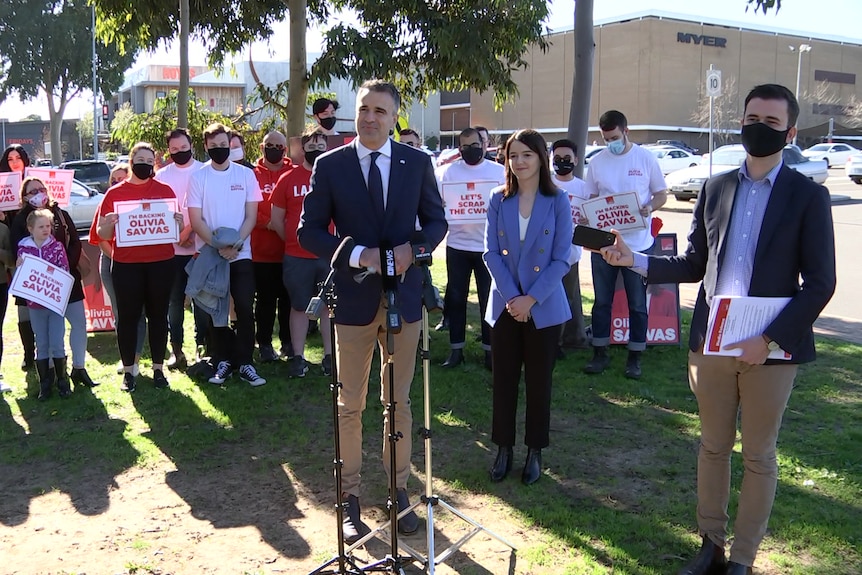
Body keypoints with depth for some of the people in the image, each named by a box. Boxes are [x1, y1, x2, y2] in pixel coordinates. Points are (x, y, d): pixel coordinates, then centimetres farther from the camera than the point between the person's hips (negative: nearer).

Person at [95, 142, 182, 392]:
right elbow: (102, 234, 3)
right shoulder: (114, 193, 3)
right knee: (128, 317, 5)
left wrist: (178, 222, -13)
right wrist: (109, 223, -19)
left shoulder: (165, 190, 5)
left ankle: (158, 369, 18)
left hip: (161, 263, 1)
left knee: (158, 315, 8)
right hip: (126, 265, 0)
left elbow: (176, 226, 10)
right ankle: (128, 371, 15)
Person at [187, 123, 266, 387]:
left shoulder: (246, 174, 2)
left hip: (241, 253, 0)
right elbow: (196, 220, -4)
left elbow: (251, 215, 0)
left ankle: (245, 363, 5)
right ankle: (223, 360, 16)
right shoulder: (198, 177, 0)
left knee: (245, 309, -3)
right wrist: (219, 245, -15)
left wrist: (236, 244, -13)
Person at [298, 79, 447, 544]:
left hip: (404, 295, 2)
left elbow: (436, 221, 9)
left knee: (399, 401, 13)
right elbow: (309, 232, -3)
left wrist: (412, 248, -12)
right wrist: (358, 255, -17)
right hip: (353, 297, -1)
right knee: (350, 405, 7)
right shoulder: (329, 166, -2)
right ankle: (351, 499, 21)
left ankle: (399, 491, 27)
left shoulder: (417, 163, 3)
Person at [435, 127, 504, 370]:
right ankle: (456, 349, 17)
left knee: (489, 299, 4)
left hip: (489, 246, -1)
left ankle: (489, 349, 14)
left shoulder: (500, 171, 3)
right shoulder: (446, 171, 5)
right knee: (456, 298, 7)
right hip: (457, 245, 1)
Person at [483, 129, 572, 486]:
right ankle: (503, 449, 23)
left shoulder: (557, 201, -4)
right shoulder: (499, 200, 1)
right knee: (504, 378, 8)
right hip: (505, 305, 2)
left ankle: (534, 452, 23)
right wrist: (511, 297, -13)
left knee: (539, 381, 9)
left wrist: (531, 298, -14)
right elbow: (491, 252, -2)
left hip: (544, 307, -2)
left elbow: (561, 259, -7)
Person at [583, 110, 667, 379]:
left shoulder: (645, 158, -2)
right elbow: (591, 200, 10)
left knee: (637, 304, 6)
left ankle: (634, 357, 17)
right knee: (602, 301, 10)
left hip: (637, 243, -2)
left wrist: (649, 208, -18)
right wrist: (587, 217, -12)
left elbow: (661, 194, 3)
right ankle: (600, 353, 21)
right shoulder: (597, 162, 4)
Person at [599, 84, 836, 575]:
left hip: (771, 349, -3)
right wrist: (635, 260, -3)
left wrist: (770, 340, -15)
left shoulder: (808, 196, -3)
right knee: (714, 447, 14)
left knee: (759, 457, 9)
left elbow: (820, 283, -7)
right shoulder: (716, 189, 8)